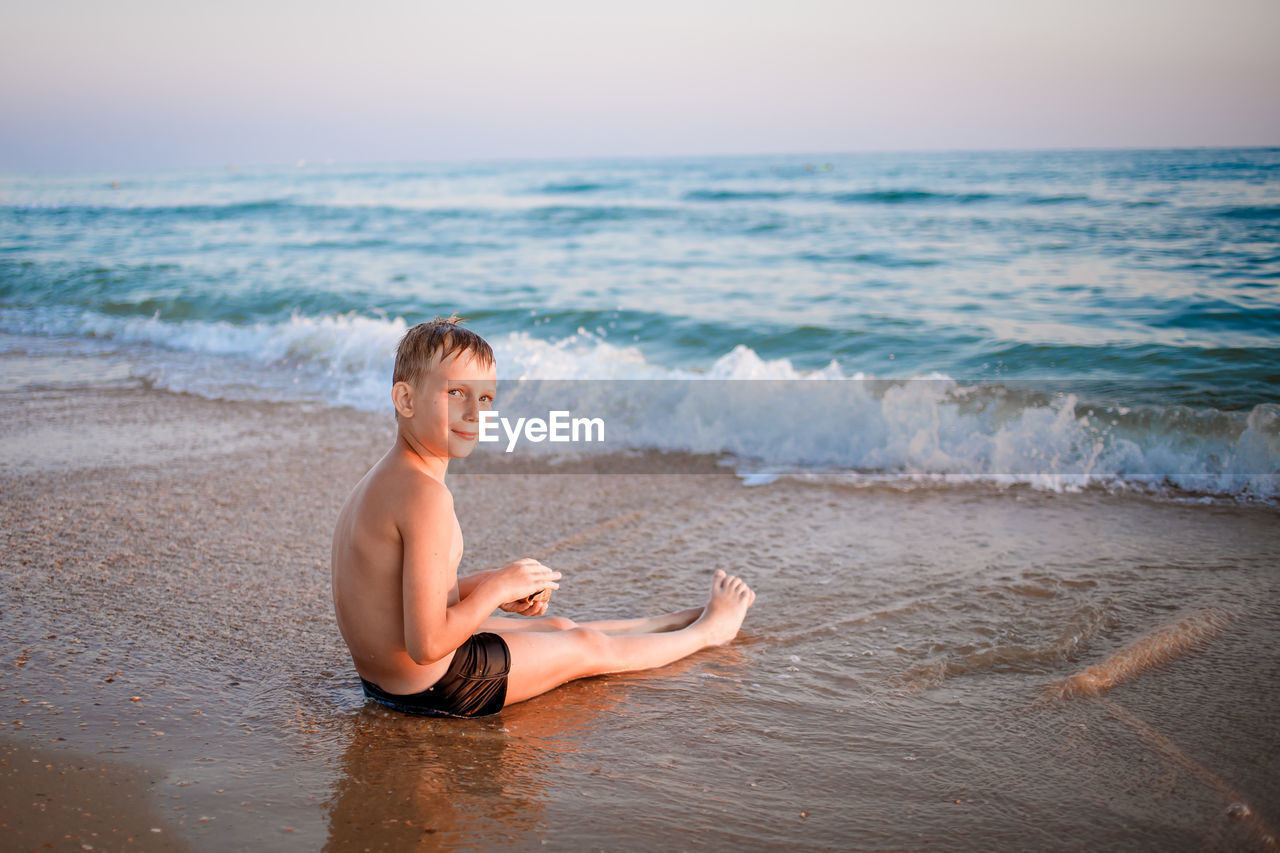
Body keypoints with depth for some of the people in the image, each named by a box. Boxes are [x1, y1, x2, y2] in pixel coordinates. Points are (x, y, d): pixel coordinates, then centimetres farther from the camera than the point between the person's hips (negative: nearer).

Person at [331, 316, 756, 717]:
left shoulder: (382, 480, 3)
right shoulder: (425, 494, -29)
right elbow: (427, 644, -31)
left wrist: (483, 586, 3)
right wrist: (497, 588, -17)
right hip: (433, 685, -9)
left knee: (555, 627, 27)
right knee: (587, 647, 13)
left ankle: (679, 619, 49)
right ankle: (706, 630, 37)